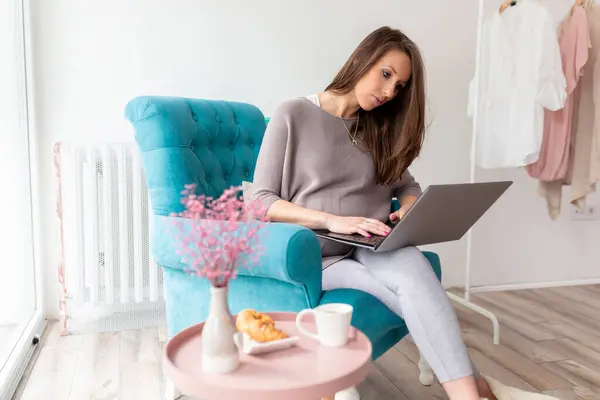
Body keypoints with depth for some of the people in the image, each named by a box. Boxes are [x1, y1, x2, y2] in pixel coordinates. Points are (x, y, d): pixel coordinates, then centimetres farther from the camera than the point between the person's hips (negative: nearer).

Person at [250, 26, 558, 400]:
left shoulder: (379, 129, 14)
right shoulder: (293, 116, -3)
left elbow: (408, 186, 17)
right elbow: (261, 201, -7)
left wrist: (408, 212, -8)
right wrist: (332, 221, -22)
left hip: (372, 249, 4)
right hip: (316, 254, -3)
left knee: (411, 264, -33)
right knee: (413, 283, -30)